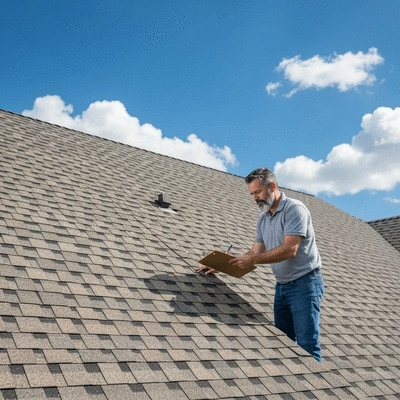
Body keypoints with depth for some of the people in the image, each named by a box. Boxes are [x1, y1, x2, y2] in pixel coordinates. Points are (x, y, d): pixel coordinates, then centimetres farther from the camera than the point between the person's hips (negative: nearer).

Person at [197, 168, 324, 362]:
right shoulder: (263, 218, 12)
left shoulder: (294, 209, -13)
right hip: (281, 286, 8)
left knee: (307, 345, -7)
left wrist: (253, 260, -26)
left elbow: (290, 250, -23)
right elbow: (255, 252, 11)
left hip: (304, 283, -8)